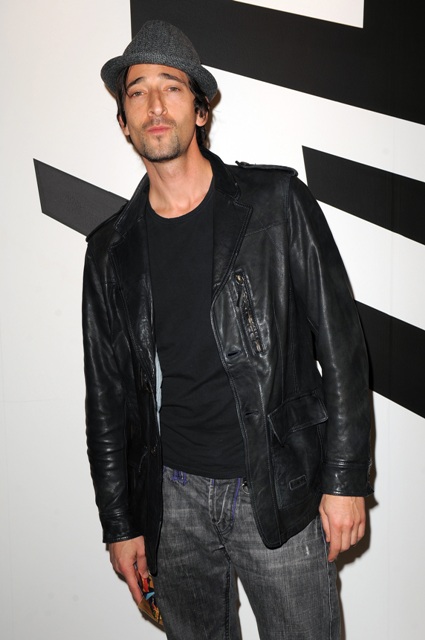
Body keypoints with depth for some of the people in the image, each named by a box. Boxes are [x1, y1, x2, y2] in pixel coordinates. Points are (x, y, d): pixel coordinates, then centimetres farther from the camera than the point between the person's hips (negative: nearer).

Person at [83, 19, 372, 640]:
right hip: (172, 500, 3)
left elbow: (341, 344, -5)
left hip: (282, 495, -2)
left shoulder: (276, 203, -6)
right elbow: (107, 396, 7)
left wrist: (346, 480, -7)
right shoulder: (111, 250, 2)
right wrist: (120, 523, 7)